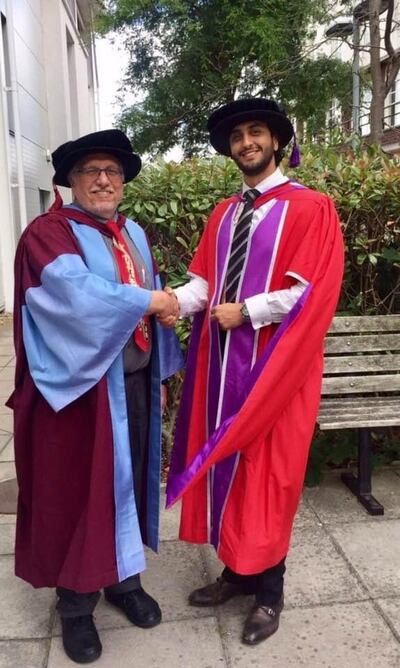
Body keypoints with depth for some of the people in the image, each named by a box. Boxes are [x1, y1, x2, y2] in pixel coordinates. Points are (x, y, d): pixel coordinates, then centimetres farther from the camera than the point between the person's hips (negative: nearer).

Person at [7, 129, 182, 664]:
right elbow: (73, 292, -25)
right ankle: (75, 603, 23)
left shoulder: (134, 234, 14)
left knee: (128, 479, 15)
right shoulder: (49, 233, -7)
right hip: (82, 384, -6)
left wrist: (160, 374, 12)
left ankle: (123, 578, 34)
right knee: (80, 488, 5)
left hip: (134, 379, 6)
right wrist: (145, 301, -16)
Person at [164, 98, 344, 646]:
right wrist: (176, 300, -12)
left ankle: (269, 589, 23)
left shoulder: (310, 208, -5)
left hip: (272, 362, -6)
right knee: (225, 463, 11)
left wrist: (244, 311, -14)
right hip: (222, 356, 6)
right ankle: (237, 571, 30)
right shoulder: (224, 214, 14)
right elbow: (205, 278, 8)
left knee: (266, 471, 3)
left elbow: (312, 290, -13)